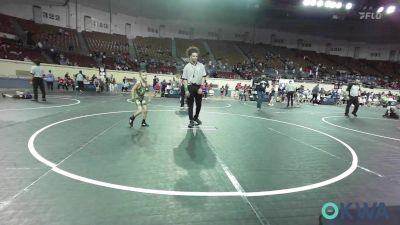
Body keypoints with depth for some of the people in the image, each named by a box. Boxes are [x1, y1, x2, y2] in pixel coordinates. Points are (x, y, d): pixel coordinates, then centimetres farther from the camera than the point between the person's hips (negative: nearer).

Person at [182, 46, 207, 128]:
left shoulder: (201, 66, 4)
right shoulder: (187, 67, 1)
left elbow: (203, 77, 3)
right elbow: (185, 79, 0)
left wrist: (201, 87, -6)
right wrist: (186, 90, -8)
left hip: (199, 87, 2)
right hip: (190, 87, -2)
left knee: (199, 104, 8)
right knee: (190, 104, 1)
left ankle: (196, 117, 31)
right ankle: (191, 121, 9)